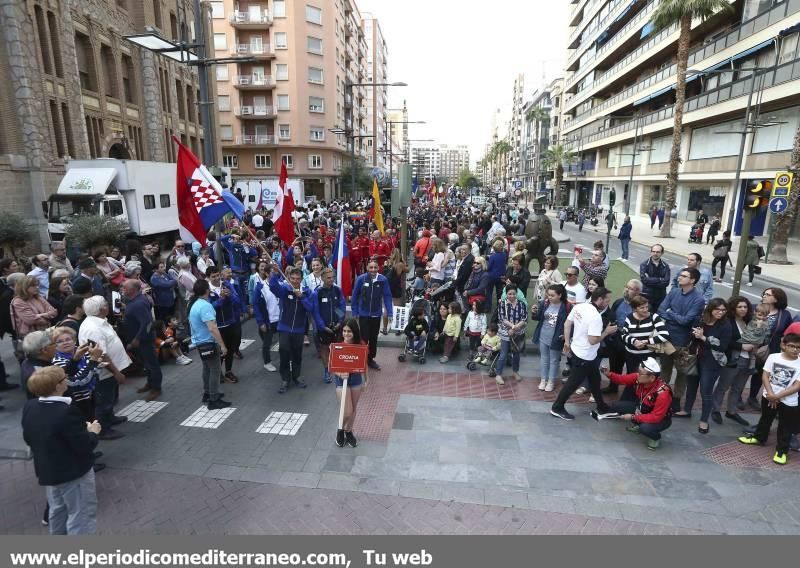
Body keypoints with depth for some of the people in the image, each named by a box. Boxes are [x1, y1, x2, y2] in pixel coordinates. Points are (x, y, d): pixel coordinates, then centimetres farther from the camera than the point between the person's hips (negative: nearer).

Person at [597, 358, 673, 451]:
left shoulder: (662, 393, -36)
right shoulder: (638, 377, -21)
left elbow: (656, 417, -32)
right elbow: (622, 379, -7)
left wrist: (633, 417, -28)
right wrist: (609, 374, -26)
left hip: (661, 418, -6)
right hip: (641, 409, 6)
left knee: (645, 428, -35)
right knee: (616, 406, -5)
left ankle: (656, 438, 2)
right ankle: (638, 424, 18)